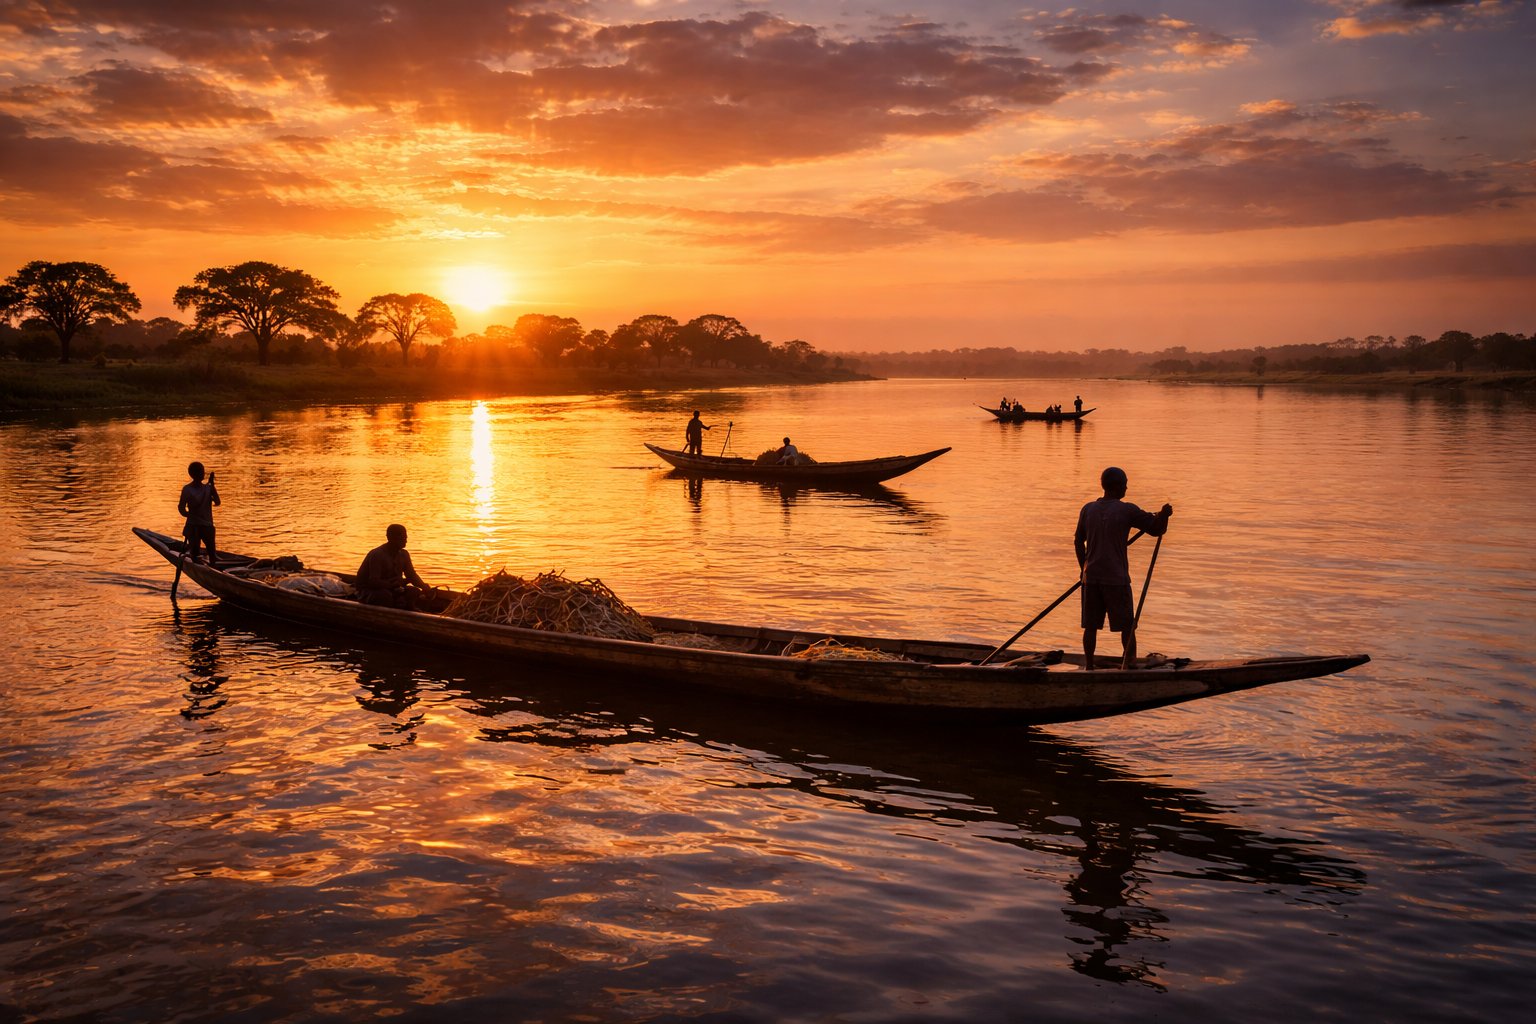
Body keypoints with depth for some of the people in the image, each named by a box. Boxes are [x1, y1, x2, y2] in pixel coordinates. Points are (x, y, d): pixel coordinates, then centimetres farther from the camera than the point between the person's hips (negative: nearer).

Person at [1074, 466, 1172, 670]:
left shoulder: (1088, 509, 6)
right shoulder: (1127, 511, -8)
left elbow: (1078, 541, 11)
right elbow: (1157, 530, -5)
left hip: (1091, 577, 4)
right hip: (1116, 578, -4)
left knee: (1091, 625, 8)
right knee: (1127, 626, 7)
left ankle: (1088, 667, 11)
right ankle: (1131, 663, 9)